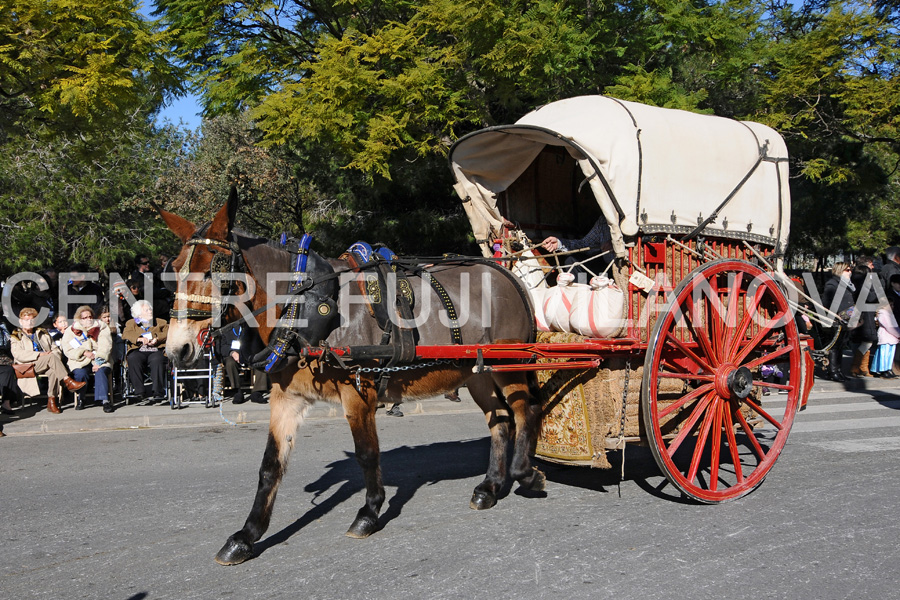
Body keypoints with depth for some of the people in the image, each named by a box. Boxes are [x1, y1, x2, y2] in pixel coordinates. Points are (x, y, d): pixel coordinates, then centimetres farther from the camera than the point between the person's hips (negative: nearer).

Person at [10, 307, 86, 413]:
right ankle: (68, 382, -39)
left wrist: (54, 353, -4)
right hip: (30, 365, -3)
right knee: (51, 357, -34)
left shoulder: (43, 333, 27)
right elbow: (18, 355, -5)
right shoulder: (16, 337, 14)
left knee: (53, 371, -35)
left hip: (48, 364, 3)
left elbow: (55, 349, 21)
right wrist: (39, 354, -16)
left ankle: (51, 401, -40)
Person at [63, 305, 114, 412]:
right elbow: (68, 350, 1)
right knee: (80, 373, -32)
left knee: (101, 371, -33)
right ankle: (80, 398, -10)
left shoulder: (101, 327, 11)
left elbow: (105, 347, 0)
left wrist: (98, 361, -15)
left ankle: (105, 400, -39)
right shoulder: (71, 331, 12)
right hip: (80, 362, 0)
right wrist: (84, 353, -15)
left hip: (100, 361, 0)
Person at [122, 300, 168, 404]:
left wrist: (157, 339, -11)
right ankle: (141, 392, -35)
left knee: (157, 360, -36)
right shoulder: (132, 323, 25)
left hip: (156, 351, -1)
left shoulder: (161, 322, 26)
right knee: (133, 359, -34)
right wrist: (139, 339, -13)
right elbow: (126, 334, 6)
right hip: (138, 351, 1)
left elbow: (168, 333, 8)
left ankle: (158, 392, -37)